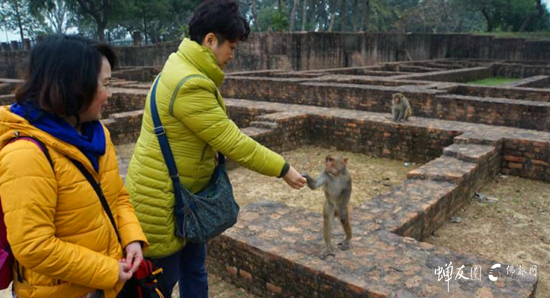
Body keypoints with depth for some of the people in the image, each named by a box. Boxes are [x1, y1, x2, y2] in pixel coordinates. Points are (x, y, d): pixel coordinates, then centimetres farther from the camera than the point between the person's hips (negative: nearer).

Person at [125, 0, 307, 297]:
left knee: (194, 268, 20)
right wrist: (282, 169, -14)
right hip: (161, 198, -10)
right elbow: (232, 141, -24)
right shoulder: (189, 85, -28)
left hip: (184, 192, 10)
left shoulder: (186, 69, 7)